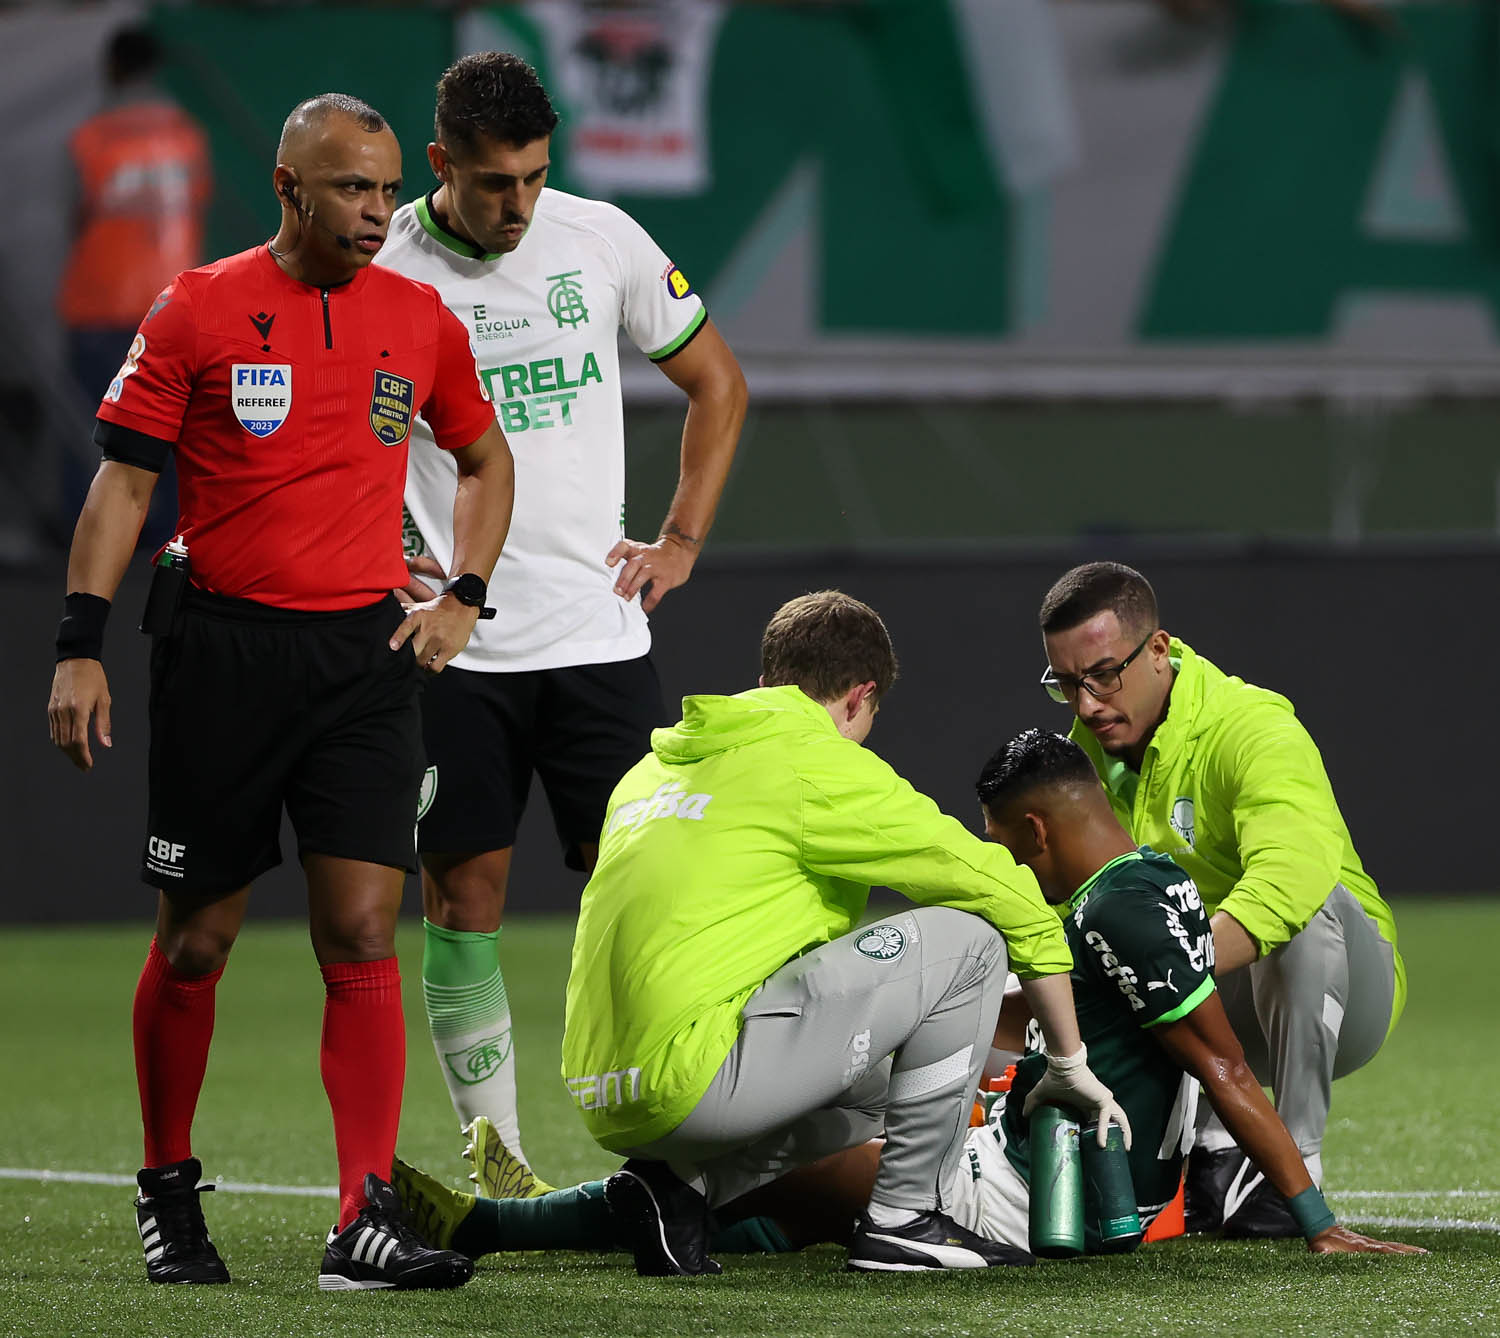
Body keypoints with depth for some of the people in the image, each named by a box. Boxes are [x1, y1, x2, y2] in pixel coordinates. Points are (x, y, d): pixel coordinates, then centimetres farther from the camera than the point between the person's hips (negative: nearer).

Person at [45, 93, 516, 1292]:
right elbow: (125, 480, -1)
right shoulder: (198, 312, -2)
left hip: (366, 653, 2)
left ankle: (367, 1221, -12)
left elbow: (486, 459, 22)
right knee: (196, 943, 4)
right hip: (222, 647, -2)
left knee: (363, 935, -9)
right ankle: (166, 1192, 23)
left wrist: (463, 597, 9)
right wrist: (82, 643, -8)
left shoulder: (420, 321, 7)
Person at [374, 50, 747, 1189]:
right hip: (452, 644, -1)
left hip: (598, 628, 1)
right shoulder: (377, 272, -5)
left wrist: (681, 541, 8)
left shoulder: (604, 241, 2)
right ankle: (492, 1154, 7)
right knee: (465, 900, 0)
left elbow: (717, 382, 16)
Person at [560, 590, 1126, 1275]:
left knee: (871, 1085, 32)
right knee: (968, 936, -1)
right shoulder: (822, 766, 0)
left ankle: (677, 1184, 8)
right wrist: (1069, 1065, 16)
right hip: (689, 1077, -9)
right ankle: (903, 1218, 3)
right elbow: (1013, 899, 3)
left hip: (604, 1103, 9)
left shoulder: (655, 766, 24)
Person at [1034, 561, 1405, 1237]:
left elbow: (1294, 872, -44)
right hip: (1222, 1021, 6)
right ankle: (1216, 1157, -10)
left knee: (1305, 907, -37)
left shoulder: (1254, 731, -25)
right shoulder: (1086, 749, 0)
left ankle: (1297, 1167, -27)